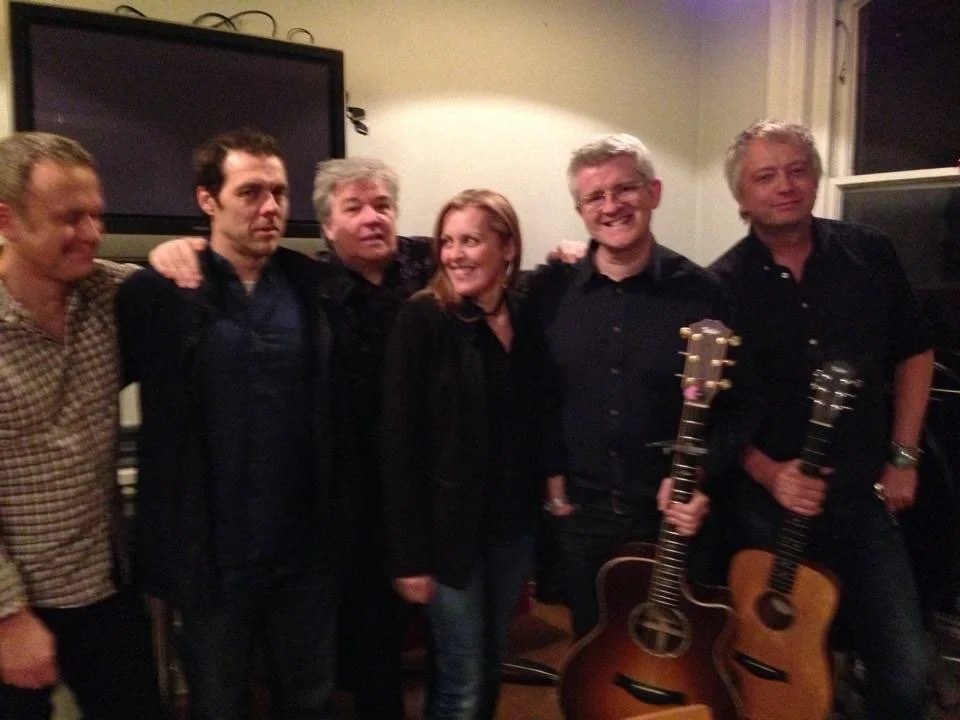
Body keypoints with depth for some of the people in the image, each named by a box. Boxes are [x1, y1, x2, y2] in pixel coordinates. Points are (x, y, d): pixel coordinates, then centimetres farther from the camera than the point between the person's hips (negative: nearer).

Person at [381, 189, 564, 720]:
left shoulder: (526, 320, 2)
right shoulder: (423, 319, -14)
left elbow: (540, 418, 7)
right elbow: (398, 442, -15)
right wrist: (409, 554, -16)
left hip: (513, 523, 5)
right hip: (450, 527, -5)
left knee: (490, 668, 19)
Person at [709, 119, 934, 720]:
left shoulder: (870, 254, 0)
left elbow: (914, 354, 10)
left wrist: (903, 458, 4)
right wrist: (769, 475, -15)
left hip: (862, 501, 2)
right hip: (763, 507, -2)